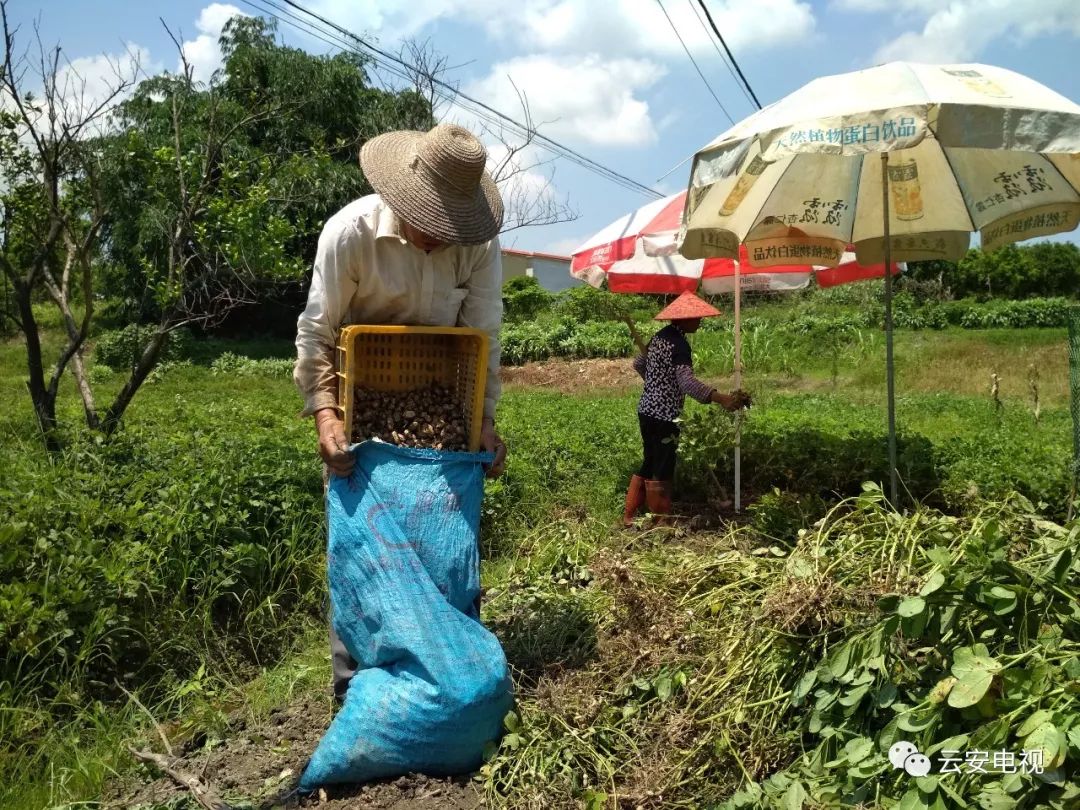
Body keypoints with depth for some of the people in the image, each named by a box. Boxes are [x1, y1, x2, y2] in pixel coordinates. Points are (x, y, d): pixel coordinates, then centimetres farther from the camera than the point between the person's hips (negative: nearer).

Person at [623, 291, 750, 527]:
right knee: (662, 470, 2)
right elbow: (687, 382, -33)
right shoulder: (679, 344, -19)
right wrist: (723, 399, -43)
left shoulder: (660, 336, 10)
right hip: (663, 416, -9)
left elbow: (638, 364, 24)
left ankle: (629, 516, 26)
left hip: (646, 410, 9)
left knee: (650, 464, 18)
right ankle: (661, 522, 13)